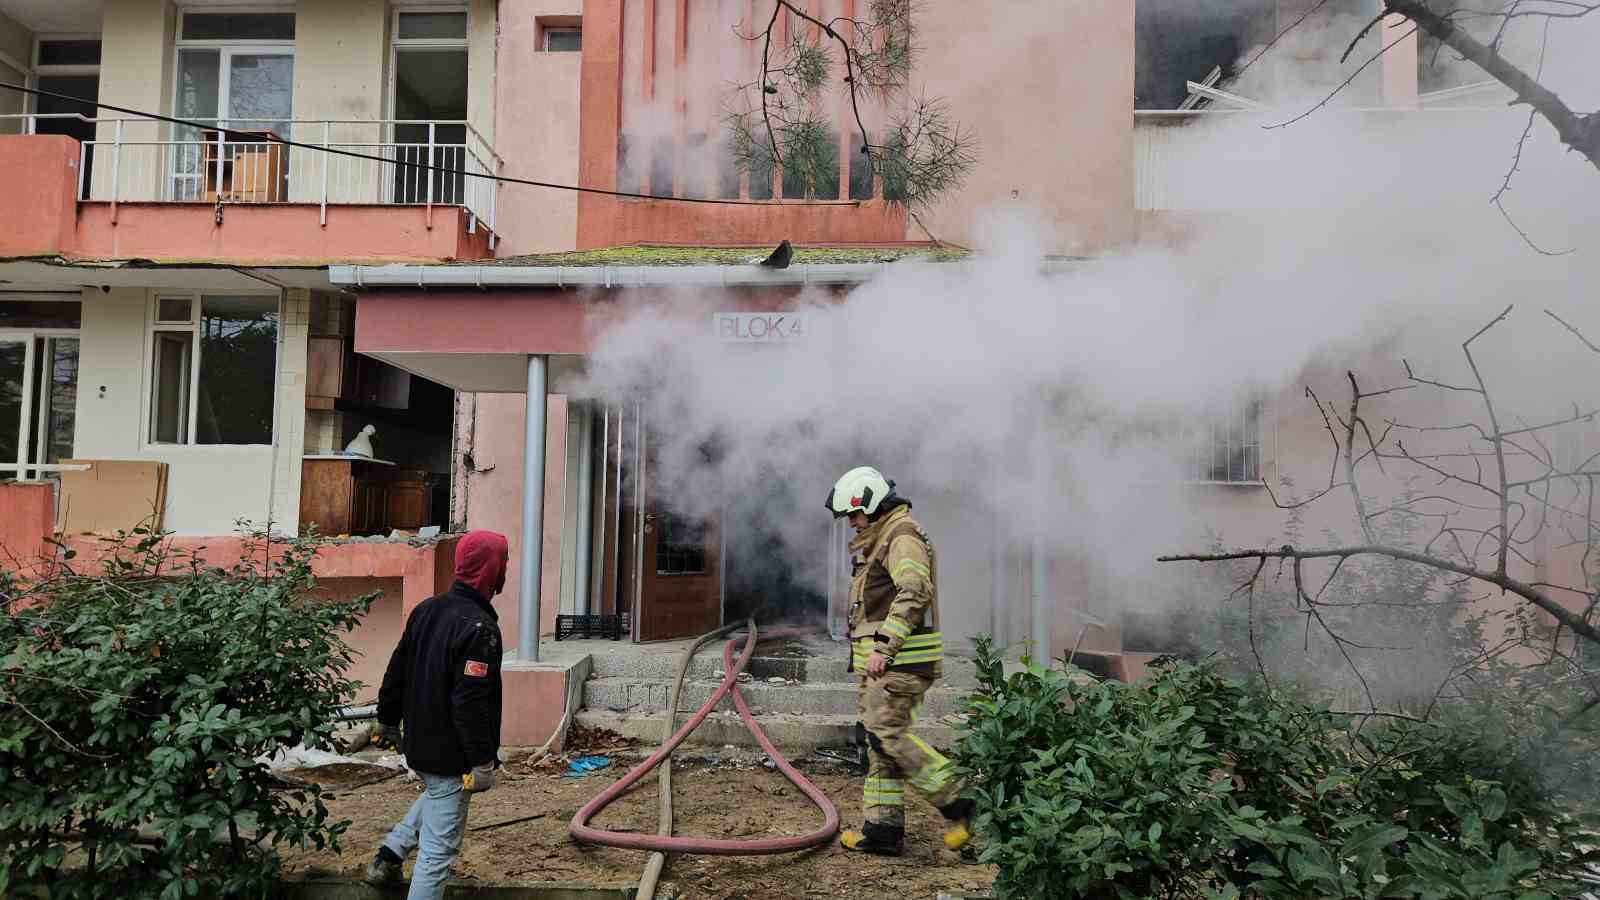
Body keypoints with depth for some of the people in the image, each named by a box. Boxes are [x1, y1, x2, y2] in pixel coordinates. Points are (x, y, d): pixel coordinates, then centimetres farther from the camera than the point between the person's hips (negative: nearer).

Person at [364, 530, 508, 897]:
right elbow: (470, 703, -26)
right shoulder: (479, 628, -23)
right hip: (451, 754, -9)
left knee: (435, 794, 35)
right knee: (439, 847, 2)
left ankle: (388, 856, 29)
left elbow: (397, 671, 12)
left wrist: (387, 720, 24)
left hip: (418, 744, 9)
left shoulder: (425, 609, 4)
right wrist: (482, 760, -20)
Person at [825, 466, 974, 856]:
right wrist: (872, 650, 28)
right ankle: (882, 828, 12)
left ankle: (962, 801, -5)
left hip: (900, 658, -10)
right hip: (883, 658, 10)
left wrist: (884, 647, -28)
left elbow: (913, 593, -25)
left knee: (887, 733, -13)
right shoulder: (880, 539, 22)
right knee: (879, 738, 8)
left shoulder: (902, 535, -11)